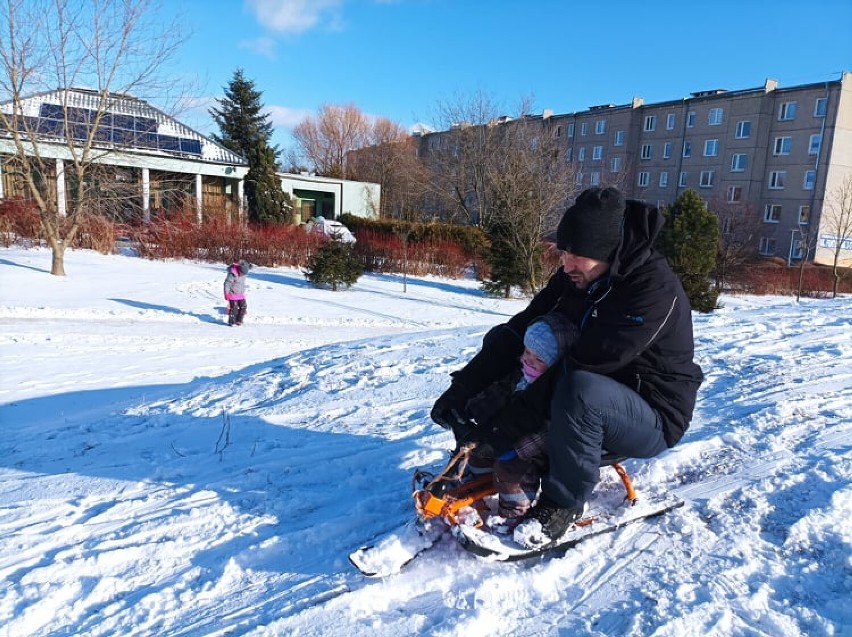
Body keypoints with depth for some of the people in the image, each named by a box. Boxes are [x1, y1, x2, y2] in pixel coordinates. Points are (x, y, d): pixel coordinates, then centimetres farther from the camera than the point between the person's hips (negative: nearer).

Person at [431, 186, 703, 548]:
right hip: (594, 408, 7)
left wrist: (507, 423, -33)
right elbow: (519, 331, -8)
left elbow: (583, 367, -33)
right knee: (502, 341, -3)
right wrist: (461, 388, -18)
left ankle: (563, 503, -15)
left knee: (581, 389, -40)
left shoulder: (654, 289, -27)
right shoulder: (576, 277, -5)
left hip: (653, 419, -7)